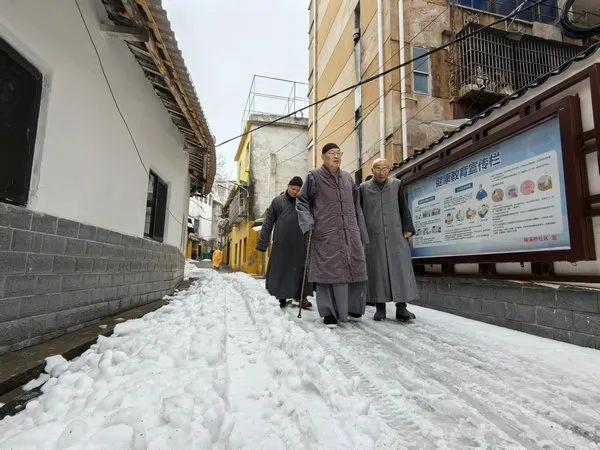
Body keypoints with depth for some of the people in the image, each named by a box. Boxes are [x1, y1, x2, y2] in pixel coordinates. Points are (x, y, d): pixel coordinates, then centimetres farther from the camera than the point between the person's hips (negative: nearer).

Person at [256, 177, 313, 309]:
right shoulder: (278, 201, 8)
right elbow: (268, 222, 7)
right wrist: (262, 242, 1)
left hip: (300, 244, 1)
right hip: (281, 243, -1)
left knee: (301, 270, 3)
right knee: (280, 270, 2)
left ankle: (301, 296, 14)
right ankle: (282, 297, 13)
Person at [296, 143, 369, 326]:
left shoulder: (348, 177, 17)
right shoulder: (314, 176, 3)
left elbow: (356, 205, 19)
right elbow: (302, 201, 4)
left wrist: (361, 231, 16)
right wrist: (308, 223, -11)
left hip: (350, 232, 5)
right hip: (326, 233, -5)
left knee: (355, 267, 6)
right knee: (328, 269, -3)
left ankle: (352, 306, 25)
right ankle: (329, 311, 8)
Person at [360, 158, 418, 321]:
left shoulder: (396, 185, 7)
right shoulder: (364, 188, 6)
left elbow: (404, 208, 8)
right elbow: (358, 212, 7)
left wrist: (408, 228, 0)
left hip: (395, 235, 1)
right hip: (374, 237, 0)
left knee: (400, 268, -3)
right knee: (377, 270, 1)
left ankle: (401, 307, 2)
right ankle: (380, 307, 8)